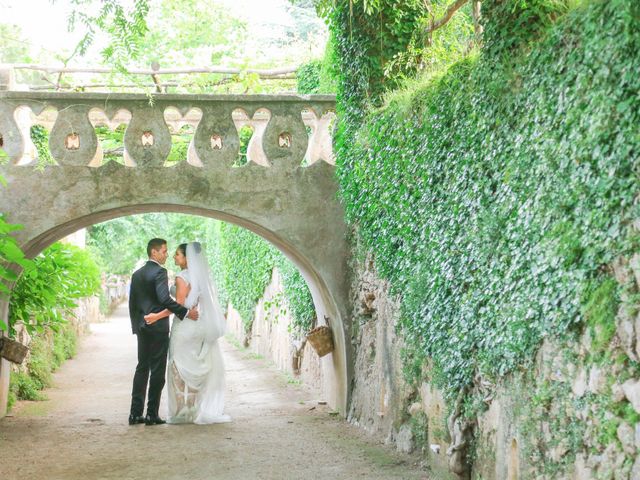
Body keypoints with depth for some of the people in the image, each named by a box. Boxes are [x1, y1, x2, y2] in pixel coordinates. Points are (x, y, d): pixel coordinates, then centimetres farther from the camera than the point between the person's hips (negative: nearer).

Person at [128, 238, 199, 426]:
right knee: (157, 371, -2)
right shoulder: (159, 272, -12)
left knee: (142, 368, 10)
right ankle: (152, 414, 0)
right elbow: (165, 299, -24)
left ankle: (136, 413, 9)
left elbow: (132, 303, 17)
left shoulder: (137, 274, 13)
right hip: (158, 328, -8)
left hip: (142, 327, 8)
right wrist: (186, 312, -19)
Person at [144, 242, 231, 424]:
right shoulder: (201, 277, 10)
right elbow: (206, 303, 13)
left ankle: (182, 411, 3)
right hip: (199, 326, 7)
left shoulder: (182, 278, -12)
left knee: (181, 369, 0)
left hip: (184, 326, -7)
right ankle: (200, 410, 14)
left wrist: (157, 316, -18)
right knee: (196, 369, 12)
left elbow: (179, 304, -18)